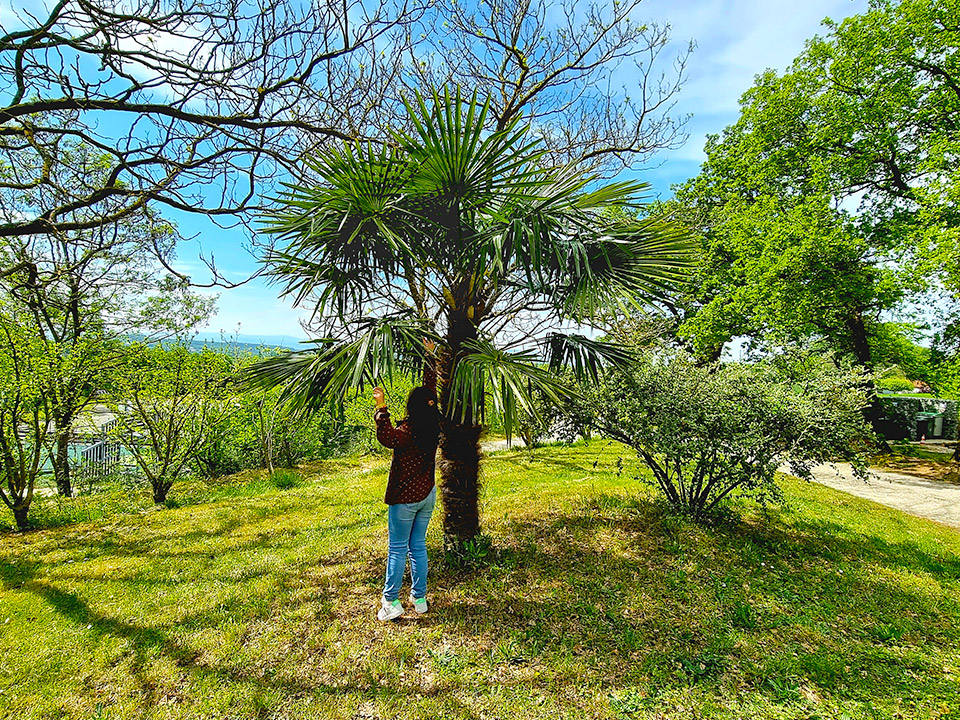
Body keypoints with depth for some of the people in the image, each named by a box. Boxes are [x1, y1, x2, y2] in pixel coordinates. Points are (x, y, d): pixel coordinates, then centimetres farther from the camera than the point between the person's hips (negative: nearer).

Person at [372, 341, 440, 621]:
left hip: (405, 498, -6)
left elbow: (387, 438, -40)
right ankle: (419, 598, 24)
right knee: (418, 547, 15)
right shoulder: (434, 425, -2)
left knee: (397, 549, 6)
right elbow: (431, 387, 7)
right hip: (428, 494, 6)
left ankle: (391, 602, 14)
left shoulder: (409, 431, -19)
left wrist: (382, 408, -39)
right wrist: (430, 357, 14)